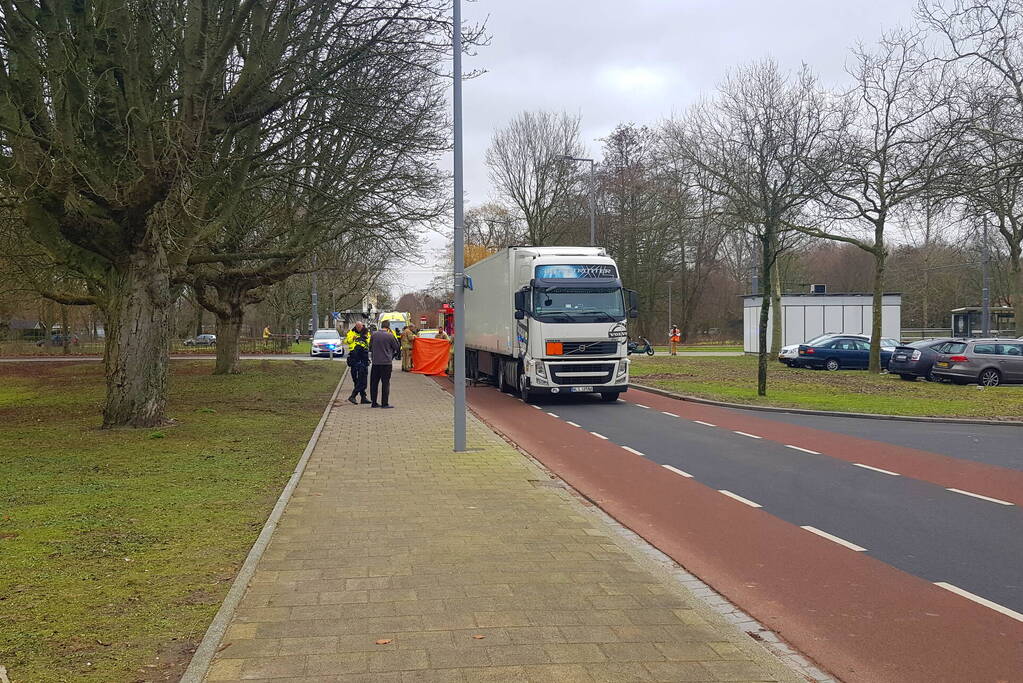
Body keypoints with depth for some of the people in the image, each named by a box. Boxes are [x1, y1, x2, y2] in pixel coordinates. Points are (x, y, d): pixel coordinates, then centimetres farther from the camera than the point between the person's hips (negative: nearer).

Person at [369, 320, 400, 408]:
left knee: (374, 382, 11)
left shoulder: (373, 335, 1)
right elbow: (397, 348, 0)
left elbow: (370, 347, 11)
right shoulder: (390, 336, -10)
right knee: (385, 383, 3)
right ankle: (384, 403, 2)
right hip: (386, 362, -3)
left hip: (375, 362, 3)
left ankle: (374, 402, 15)